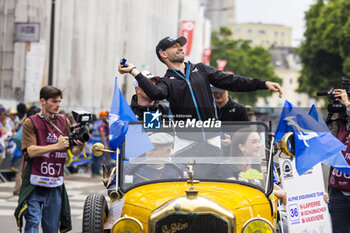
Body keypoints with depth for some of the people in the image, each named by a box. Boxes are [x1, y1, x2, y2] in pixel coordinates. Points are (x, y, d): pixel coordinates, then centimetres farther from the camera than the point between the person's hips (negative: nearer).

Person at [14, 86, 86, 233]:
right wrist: (56, 146, -22)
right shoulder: (31, 123, -2)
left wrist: (79, 147, -15)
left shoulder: (64, 122, 11)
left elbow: (74, 151, 10)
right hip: (34, 184, -4)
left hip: (55, 185, 4)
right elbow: (31, 151, -13)